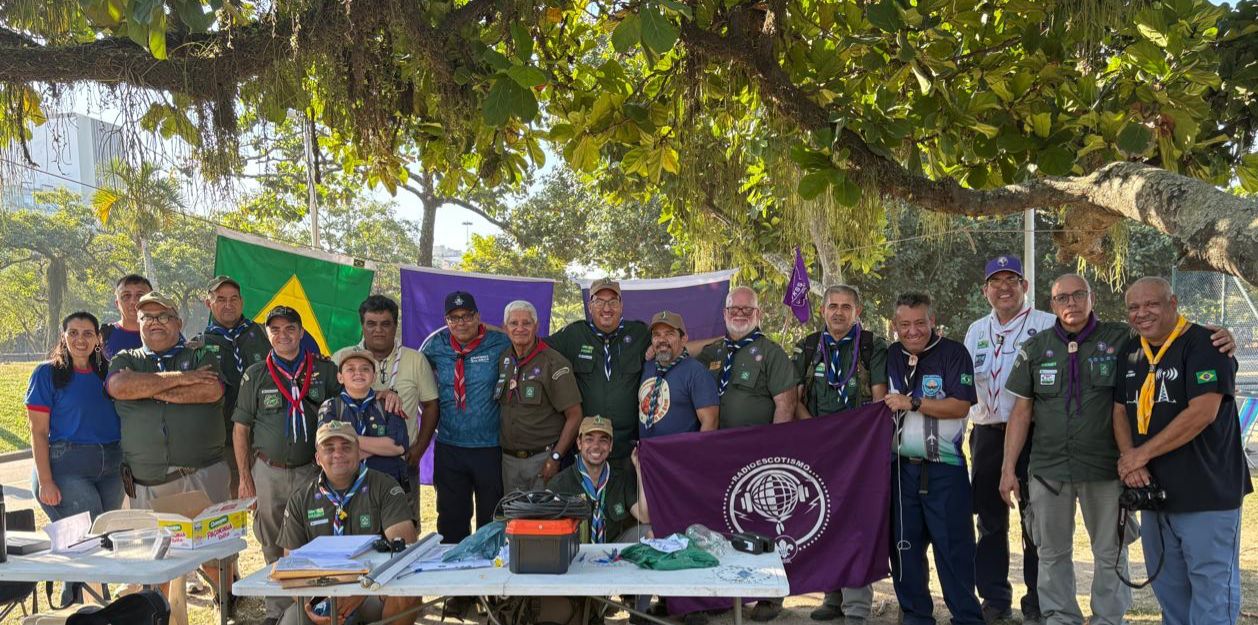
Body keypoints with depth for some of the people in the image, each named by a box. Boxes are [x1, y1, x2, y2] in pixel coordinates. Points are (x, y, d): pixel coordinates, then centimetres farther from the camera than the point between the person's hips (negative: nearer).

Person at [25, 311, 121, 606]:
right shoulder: (47, 373, -2)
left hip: (111, 469, 5)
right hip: (68, 468, -5)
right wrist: (45, 481, -13)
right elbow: (38, 432, -6)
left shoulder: (106, 372, 11)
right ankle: (72, 606, 10)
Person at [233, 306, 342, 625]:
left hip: (312, 470, -1)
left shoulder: (324, 370, 1)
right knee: (273, 547, 10)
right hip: (268, 472, 1)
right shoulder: (255, 375, 2)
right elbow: (240, 429, 4)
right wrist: (244, 477, 1)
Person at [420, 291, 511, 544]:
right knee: (451, 521, 13)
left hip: (490, 447, -3)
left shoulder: (499, 344, -5)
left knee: (491, 521, 9)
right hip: (449, 449, 3)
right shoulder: (436, 347, 5)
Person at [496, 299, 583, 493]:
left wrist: (555, 457, -15)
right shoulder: (502, 359, 6)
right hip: (508, 459, 5)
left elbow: (574, 416, -12)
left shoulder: (554, 363, -11)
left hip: (542, 459, -5)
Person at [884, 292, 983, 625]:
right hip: (900, 467, 5)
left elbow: (960, 406, -13)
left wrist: (912, 403, -15)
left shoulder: (953, 353, -5)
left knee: (954, 545, -1)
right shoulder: (890, 356, 11)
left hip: (944, 468, -4)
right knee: (904, 545, 8)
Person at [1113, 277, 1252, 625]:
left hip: (1207, 492, -7)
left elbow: (1203, 412, -21)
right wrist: (1129, 460, -6)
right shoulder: (1130, 354, 11)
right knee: (1167, 587, 17)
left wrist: (1142, 454, -16)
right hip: (1154, 490, 7)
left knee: (1211, 585, -1)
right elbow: (1120, 410, 13)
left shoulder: (1204, 345, -11)